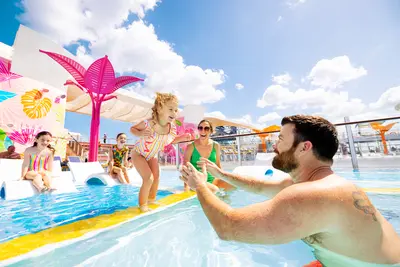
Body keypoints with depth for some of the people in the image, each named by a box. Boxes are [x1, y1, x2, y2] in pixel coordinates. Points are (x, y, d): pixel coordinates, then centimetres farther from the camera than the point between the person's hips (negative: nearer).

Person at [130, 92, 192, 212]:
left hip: (152, 156, 6)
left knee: (156, 177, 12)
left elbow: (170, 141, 0)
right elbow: (132, 128, -16)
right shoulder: (147, 123, -33)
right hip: (138, 154, -5)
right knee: (149, 179, -15)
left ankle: (151, 199, 37)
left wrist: (182, 138, -18)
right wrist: (140, 133, -37)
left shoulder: (172, 128, -20)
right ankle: (142, 204, 9)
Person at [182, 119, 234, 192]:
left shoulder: (216, 146, 1)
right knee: (214, 189, -30)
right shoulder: (191, 147, -10)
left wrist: (224, 179, 3)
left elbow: (218, 165, 10)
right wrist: (186, 186, -18)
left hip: (212, 179, 4)